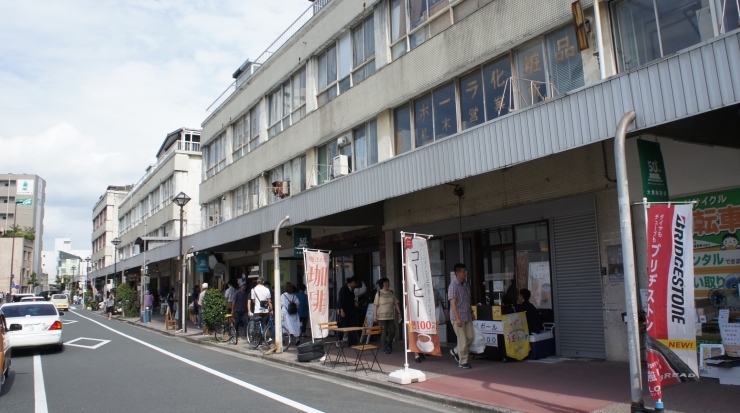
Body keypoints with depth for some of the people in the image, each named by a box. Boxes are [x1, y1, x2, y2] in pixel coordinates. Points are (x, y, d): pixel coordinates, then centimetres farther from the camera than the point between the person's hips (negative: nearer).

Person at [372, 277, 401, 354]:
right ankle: (385, 348, 12)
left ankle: (389, 345, 29)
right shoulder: (379, 293, -5)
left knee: (392, 331, 5)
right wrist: (375, 316, -9)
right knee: (383, 332, -2)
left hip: (391, 316, 4)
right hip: (382, 316, -4)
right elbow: (376, 305, -6)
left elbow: (396, 304, 8)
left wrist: (399, 312, 2)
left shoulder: (391, 293, 7)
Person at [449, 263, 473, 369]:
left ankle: (455, 351, 29)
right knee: (463, 340, -2)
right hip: (458, 317, -8)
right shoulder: (453, 286, -15)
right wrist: (457, 318, -21)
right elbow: (453, 303, -18)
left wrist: (471, 312, 18)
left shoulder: (466, 284, 9)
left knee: (470, 337, 9)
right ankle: (463, 362, 11)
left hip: (467, 316, 8)